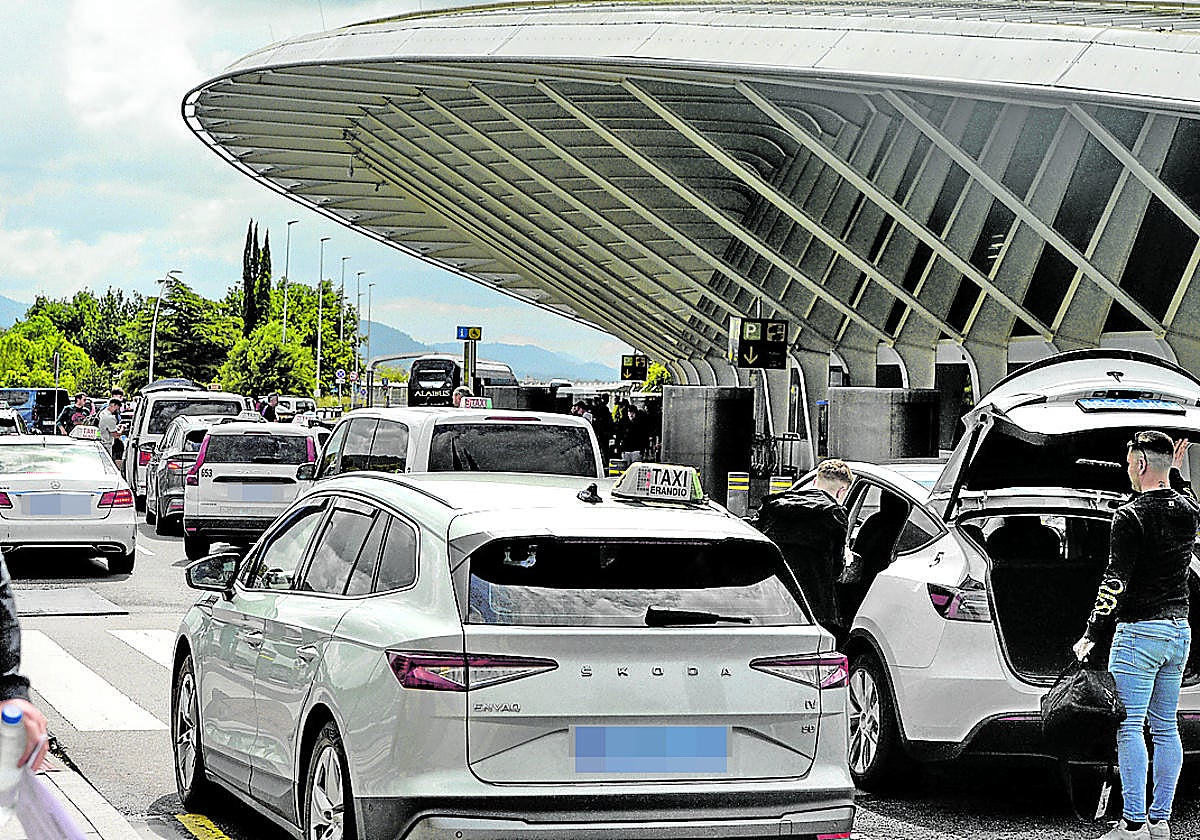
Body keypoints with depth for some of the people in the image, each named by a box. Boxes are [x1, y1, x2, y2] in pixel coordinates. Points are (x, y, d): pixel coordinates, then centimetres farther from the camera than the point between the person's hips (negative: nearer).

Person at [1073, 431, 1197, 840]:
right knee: (1166, 727, 11)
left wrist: (1092, 635, -15)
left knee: (1130, 727, -5)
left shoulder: (1130, 516, -14)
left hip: (1140, 630, -8)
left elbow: (1115, 581, -18)